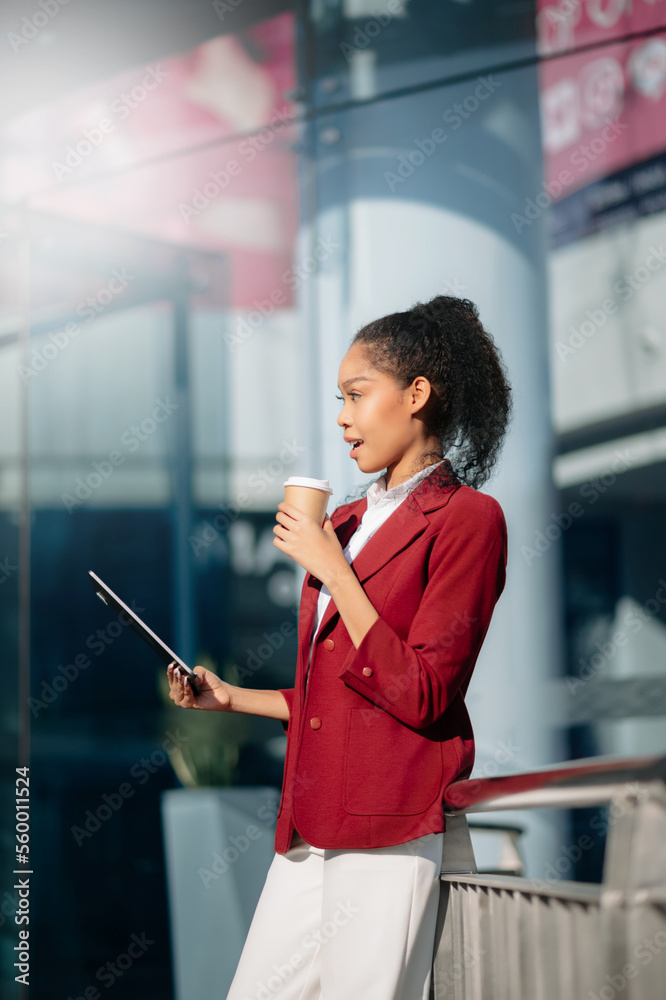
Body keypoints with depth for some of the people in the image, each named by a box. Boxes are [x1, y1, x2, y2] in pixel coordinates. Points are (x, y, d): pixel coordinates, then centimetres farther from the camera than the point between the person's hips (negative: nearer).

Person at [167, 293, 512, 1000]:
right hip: (312, 824, 8)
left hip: (393, 828, -8)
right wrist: (229, 698, 18)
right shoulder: (347, 520, 19)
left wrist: (330, 569, -11)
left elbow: (417, 696, -13)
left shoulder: (467, 518, -4)